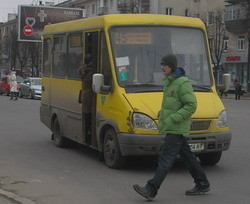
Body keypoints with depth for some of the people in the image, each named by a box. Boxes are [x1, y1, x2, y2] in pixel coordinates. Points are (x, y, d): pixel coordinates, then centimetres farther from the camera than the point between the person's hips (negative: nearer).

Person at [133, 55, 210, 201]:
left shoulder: (183, 83, -15)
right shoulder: (169, 82, 14)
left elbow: (191, 105, -20)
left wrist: (173, 118, -23)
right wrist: (161, 113, 11)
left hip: (177, 129, -10)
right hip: (171, 128, 10)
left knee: (166, 158, -11)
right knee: (188, 157, 15)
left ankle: (151, 190, -12)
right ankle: (203, 185, 26)